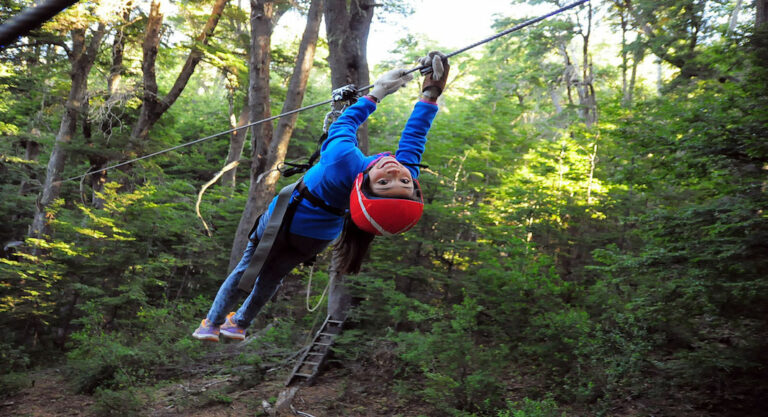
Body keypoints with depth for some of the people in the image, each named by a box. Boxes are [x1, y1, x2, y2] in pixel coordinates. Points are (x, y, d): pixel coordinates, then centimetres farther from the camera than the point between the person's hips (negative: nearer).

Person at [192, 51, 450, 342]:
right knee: (272, 276, 29)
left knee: (246, 268, 24)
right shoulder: (409, 172, -39)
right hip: (316, 239, 3)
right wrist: (431, 92, -15)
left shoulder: (344, 162, -44)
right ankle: (239, 324, 47)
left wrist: (376, 93, -10)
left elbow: (347, 121, -23)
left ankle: (212, 323, 37)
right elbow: (414, 136, -23)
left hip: (282, 220, -3)